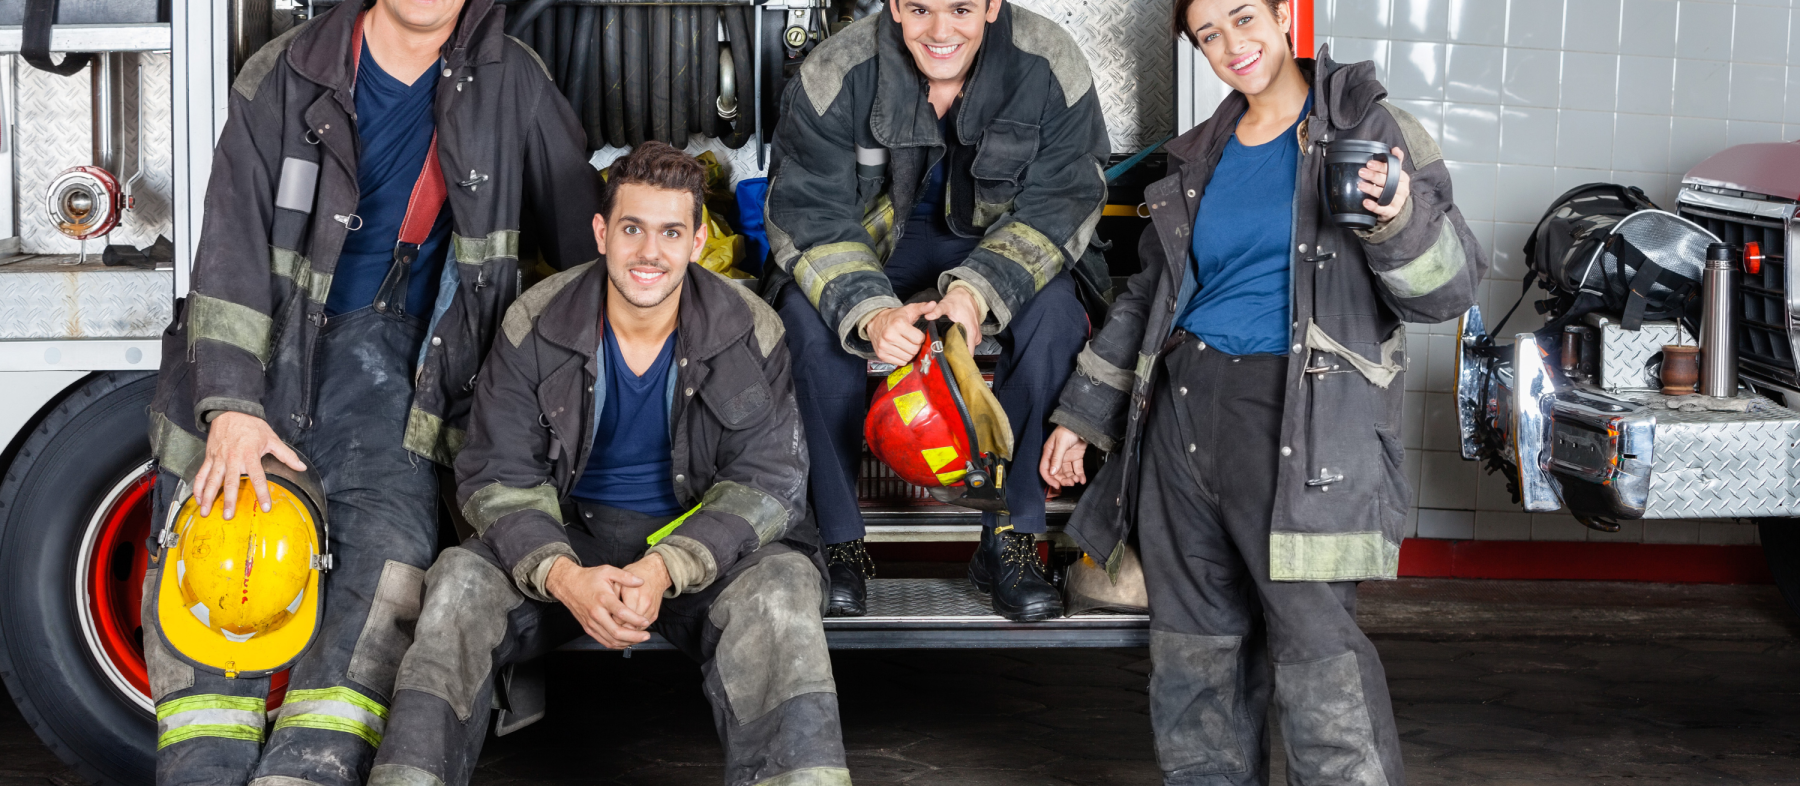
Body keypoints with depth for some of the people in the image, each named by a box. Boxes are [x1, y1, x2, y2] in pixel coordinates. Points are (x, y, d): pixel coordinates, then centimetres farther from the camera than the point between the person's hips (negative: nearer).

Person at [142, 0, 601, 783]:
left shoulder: (511, 82, 1)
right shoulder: (286, 73, -4)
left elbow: (578, 234, 8)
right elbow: (234, 241, -11)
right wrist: (230, 404, -21)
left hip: (387, 344, 0)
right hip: (266, 332, 0)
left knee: (389, 544, -21)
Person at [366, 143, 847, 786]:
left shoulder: (751, 333, -7)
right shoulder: (535, 326, -5)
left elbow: (767, 480, -9)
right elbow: (497, 475, -6)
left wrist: (666, 569, -26)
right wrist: (564, 576, -27)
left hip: (702, 541, -1)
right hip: (571, 535, 1)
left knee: (782, 589, -34)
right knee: (460, 580, -28)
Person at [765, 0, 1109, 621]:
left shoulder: (1051, 66, -21)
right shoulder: (836, 75, -21)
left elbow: (1058, 206, -18)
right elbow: (808, 214, -20)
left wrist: (979, 290, -36)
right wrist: (870, 311, -39)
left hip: (999, 248, 0)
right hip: (872, 241, 0)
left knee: (1054, 312, -30)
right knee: (810, 314, -30)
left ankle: (1010, 538, -19)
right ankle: (839, 540, -17)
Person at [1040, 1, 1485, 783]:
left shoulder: (1368, 129, 1)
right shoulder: (1199, 157, 16)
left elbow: (1449, 289, -3)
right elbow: (1149, 295, 25)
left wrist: (1400, 220, -24)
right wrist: (1081, 415, 24)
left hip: (1299, 422, -5)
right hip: (1184, 409, 5)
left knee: (1316, 641, -13)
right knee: (1194, 641, 9)